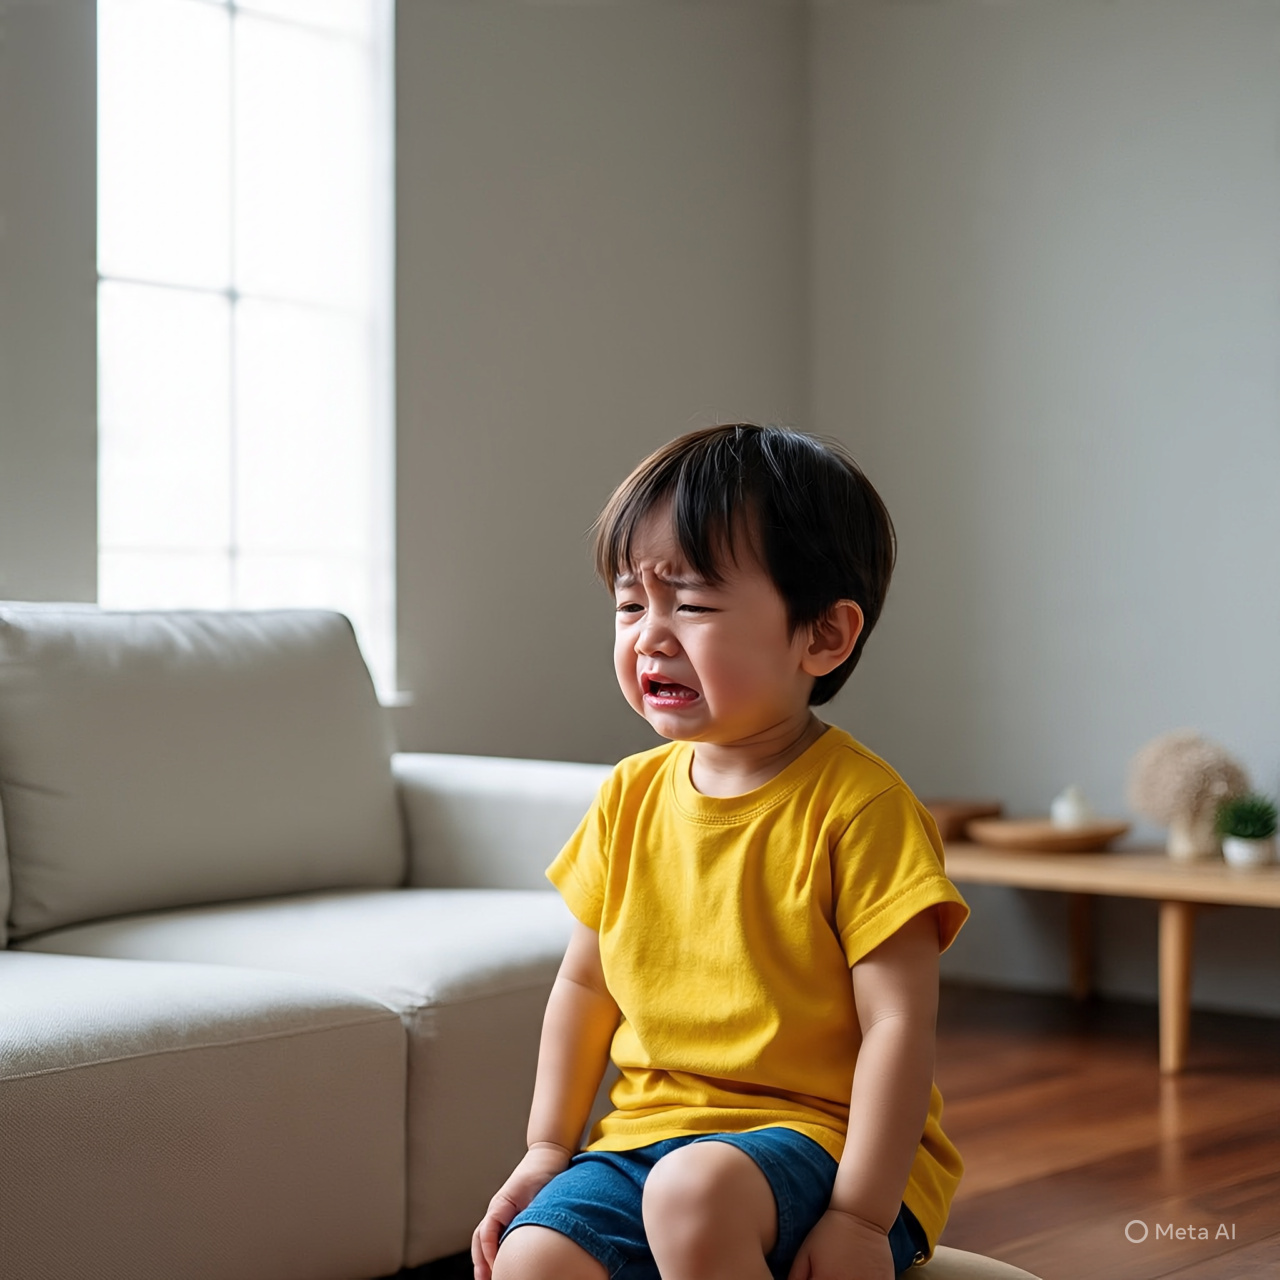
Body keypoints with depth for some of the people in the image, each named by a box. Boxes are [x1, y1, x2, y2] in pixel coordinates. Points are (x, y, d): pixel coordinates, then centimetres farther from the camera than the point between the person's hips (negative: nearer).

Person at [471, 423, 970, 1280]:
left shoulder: (858, 806, -14)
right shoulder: (632, 796, 4)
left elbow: (898, 1023, -16)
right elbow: (586, 985, 14)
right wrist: (548, 1149, 11)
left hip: (822, 1134, -5)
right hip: (649, 1130, 5)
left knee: (695, 1190, -35)